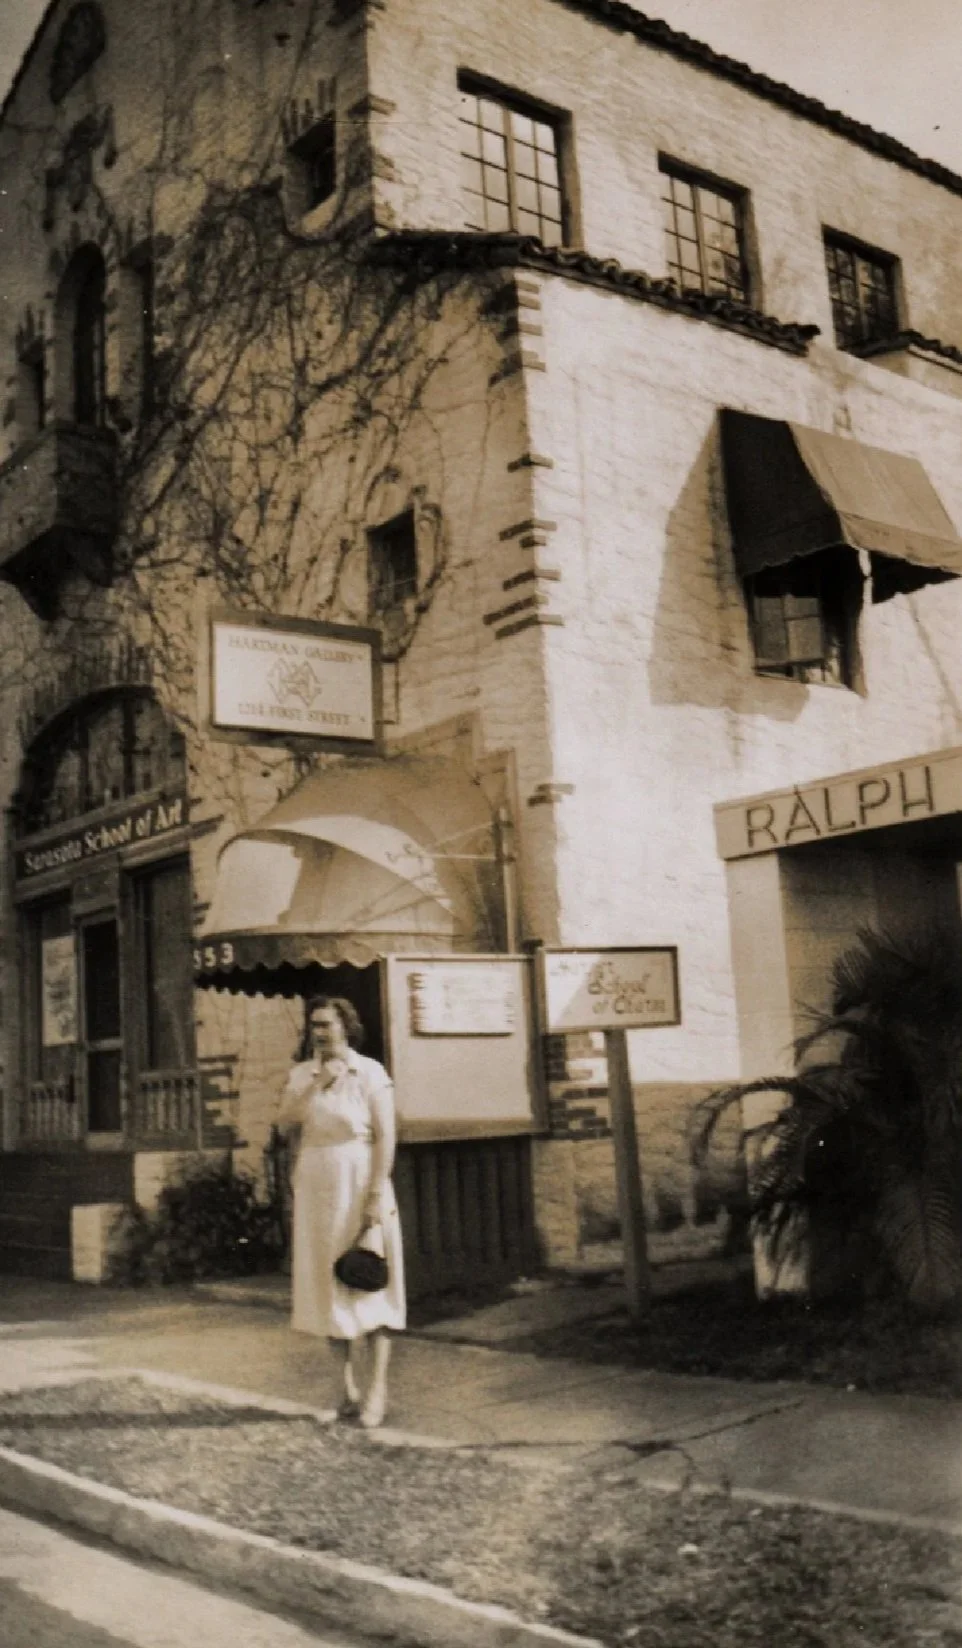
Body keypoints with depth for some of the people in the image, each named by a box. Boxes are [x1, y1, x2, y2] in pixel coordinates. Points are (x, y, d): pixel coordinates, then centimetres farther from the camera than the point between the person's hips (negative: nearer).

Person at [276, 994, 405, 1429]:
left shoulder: (369, 1072, -6)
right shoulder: (302, 1074, 8)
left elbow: (385, 1136, -9)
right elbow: (285, 1123, -4)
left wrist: (377, 1195, -16)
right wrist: (317, 1084, -13)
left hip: (359, 1187, -5)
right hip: (316, 1190, 5)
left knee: (370, 1283, -4)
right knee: (330, 1283, 7)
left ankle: (376, 1389, 0)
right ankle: (351, 1384, 16)